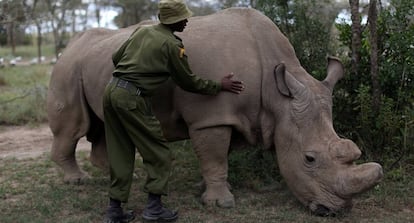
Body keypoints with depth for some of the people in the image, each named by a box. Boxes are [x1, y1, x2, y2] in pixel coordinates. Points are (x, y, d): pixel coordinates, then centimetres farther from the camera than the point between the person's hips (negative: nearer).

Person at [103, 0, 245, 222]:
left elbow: (116, 58, 21)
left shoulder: (142, 30, 14)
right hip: (131, 98, -8)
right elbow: (188, 81, 4)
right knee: (158, 153, 5)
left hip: (111, 90, 8)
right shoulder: (172, 44, -5)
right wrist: (219, 86, 14)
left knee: (120, 154, 13)